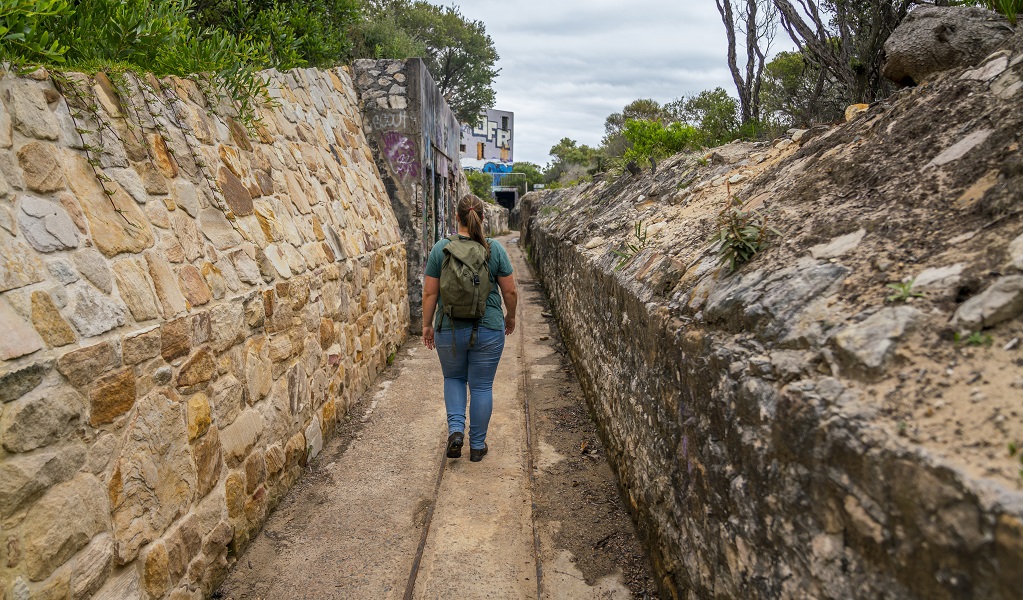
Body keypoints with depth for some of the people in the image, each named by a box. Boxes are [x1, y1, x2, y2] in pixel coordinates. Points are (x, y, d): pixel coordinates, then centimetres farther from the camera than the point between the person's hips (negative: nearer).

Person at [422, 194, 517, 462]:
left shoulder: (441, 248, -6)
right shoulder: (495, 249, -6)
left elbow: (430, 293, -4)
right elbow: (510, 292, -2)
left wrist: (427, 325, 7)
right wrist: (510, 317, 14)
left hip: (449, 329, 1)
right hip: (488, 330, 0)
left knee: (453, 378, 22)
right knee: (482, 386, 10)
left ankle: (456, 428, 5)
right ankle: (477, 446, 18)